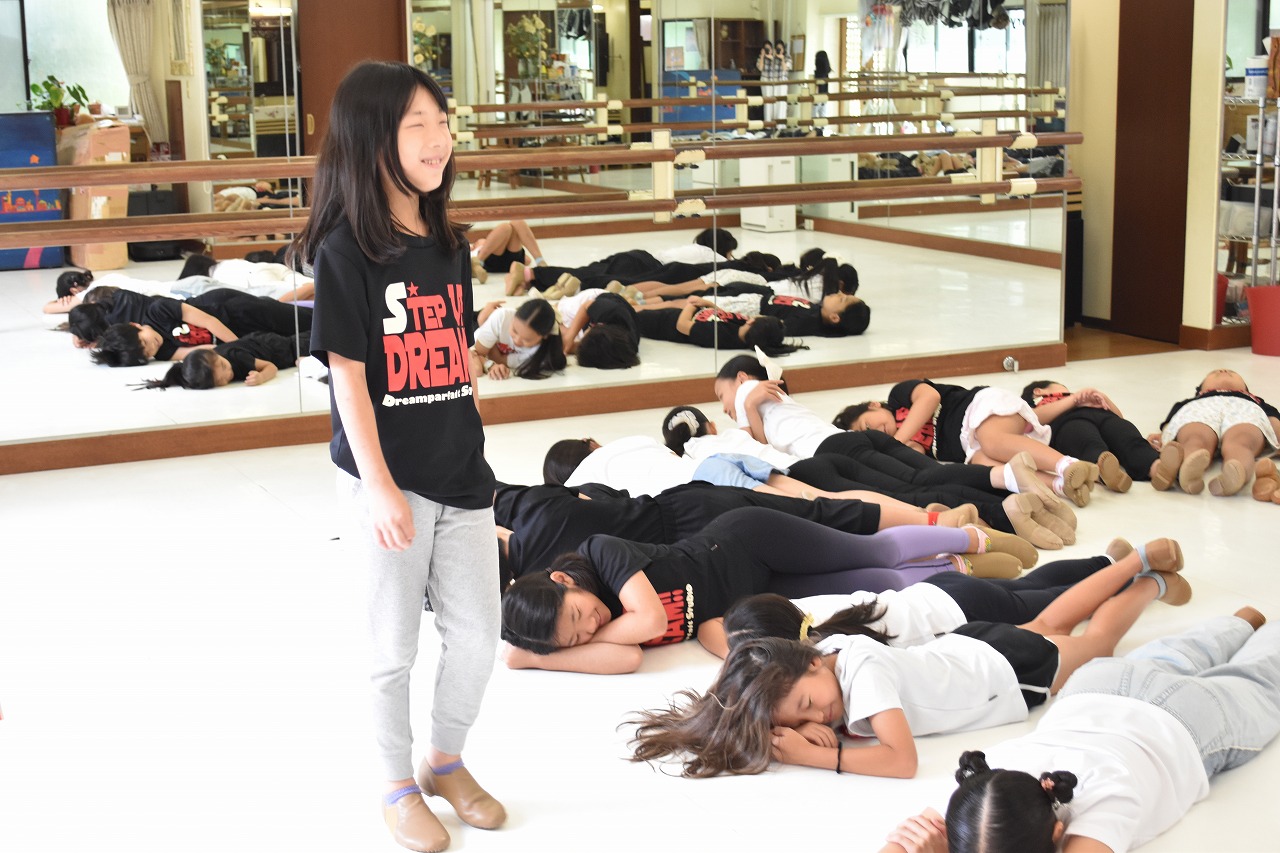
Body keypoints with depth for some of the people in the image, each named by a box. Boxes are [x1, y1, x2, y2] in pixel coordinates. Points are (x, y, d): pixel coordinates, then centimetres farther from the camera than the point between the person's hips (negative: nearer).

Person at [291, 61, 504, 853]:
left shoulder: (449, 244, 7)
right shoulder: (346, 251, -12)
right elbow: (347, 374, -13)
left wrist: (477, 459, 15)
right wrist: (380, 488, -16)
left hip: (461, 474, 6)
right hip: (388, 479, -6)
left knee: (478, 635, 11)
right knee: (395, 643, 8)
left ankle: (447, 759, 35)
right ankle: (400, 786, 28)